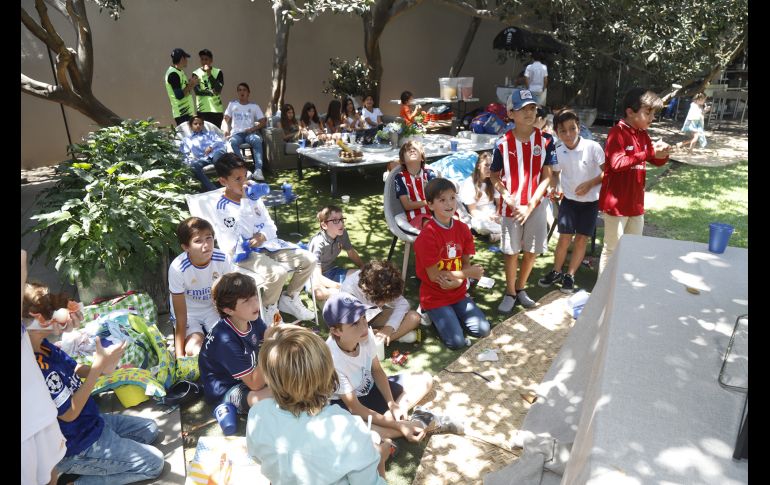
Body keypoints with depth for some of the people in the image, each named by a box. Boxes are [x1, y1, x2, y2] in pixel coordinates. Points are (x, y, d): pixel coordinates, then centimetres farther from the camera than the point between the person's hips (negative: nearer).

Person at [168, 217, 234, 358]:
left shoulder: (223, 259, -22)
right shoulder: (177, 268, -28)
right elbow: (180, 316, -23)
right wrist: (179, 355, -24)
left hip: (214, 309, 2)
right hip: (188, 313, -2)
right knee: (195, 350, -24)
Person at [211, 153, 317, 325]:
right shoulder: (223, 207, -12)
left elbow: (270, 225, 11)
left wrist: (263, 236, -13)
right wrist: (245, 201, -23)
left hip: (267, 244, 7)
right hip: (244, 253, -7)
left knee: (309, 260, -6)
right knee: (278, 273, -34)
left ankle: (289, 299, 14)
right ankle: (269, 311, -4)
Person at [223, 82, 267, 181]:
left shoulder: (254, 106, 15)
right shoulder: (232, 104, 18)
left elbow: (263, 121, 8)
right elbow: (226, 120, 15)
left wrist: (253, 128, -8)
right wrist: (226, 130, -6)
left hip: (250, 133, -1)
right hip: (236, 133, 1)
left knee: (257, 140, -37)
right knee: (233, 142, -36)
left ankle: (258, 170, -47)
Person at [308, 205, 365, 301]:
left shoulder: (342, 234, -9)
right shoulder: (318, 243, -28)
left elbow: (351, 253, 11)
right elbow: (317, 276, -35)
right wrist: (339, 286, -46)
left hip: (331, 271, 7)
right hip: (314, 278, -6)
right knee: (318, 291, -41)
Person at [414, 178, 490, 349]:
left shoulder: (463, 229, -3)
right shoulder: (427, 235, -22)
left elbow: (466, 264, 1)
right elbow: (433, 275, -20)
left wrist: (456, 281, -21)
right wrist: (468, 273, -20)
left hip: (458, 293, 6)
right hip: (435, 297, -5)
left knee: (483, 330, -3)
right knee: (457, 342, -13)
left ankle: (453, 314, 19)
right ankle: (433, 315, 12)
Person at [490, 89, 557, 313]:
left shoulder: (545, 140, -6)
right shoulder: (503, 143, -9)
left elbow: (546, 177, -5)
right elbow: (494, 176, 0)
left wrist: (530, 206, -12)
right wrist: (508, 198, -14)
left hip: (536, 205, 2)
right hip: (511, 206, -2)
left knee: (532, 250, 11)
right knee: (511, 251, 7)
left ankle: (521, 287, 33)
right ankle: (510, 293, 24)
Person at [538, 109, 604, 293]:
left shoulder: (592, 147, -18)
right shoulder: (558, 152, -9)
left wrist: (590, 183, -23)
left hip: (590, 201, -1)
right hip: (569, 199, 1)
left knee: (581, 239, 5)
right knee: (565, 238, -1)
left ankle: (570, 275, 19)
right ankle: (556, 272, 19)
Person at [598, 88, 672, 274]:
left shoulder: (643, 135, 10)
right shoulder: (617, 132, -14)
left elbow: (657, 162, 19)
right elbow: (617, 163, -27)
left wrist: (662, 153, -4)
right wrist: (649, 153, -29)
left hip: (636, 203, 8)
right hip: (616, 203, -8)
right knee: (612, 248, 3)